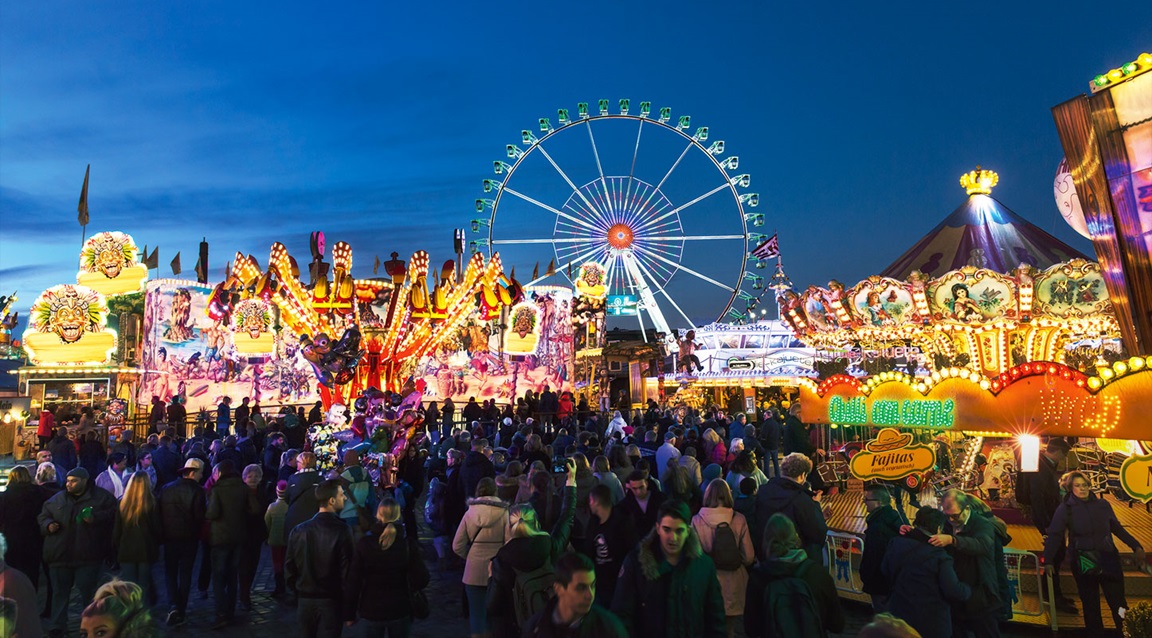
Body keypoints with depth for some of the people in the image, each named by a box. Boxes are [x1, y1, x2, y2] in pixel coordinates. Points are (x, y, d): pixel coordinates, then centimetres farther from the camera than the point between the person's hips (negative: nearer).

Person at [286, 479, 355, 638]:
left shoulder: (299, 530, -3)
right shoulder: (342, 532, -17)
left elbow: (289, 569, 2)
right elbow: (347, 573, -17)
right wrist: (348, 610, -7)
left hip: (305, 601, 5)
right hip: (331, 601, -5)